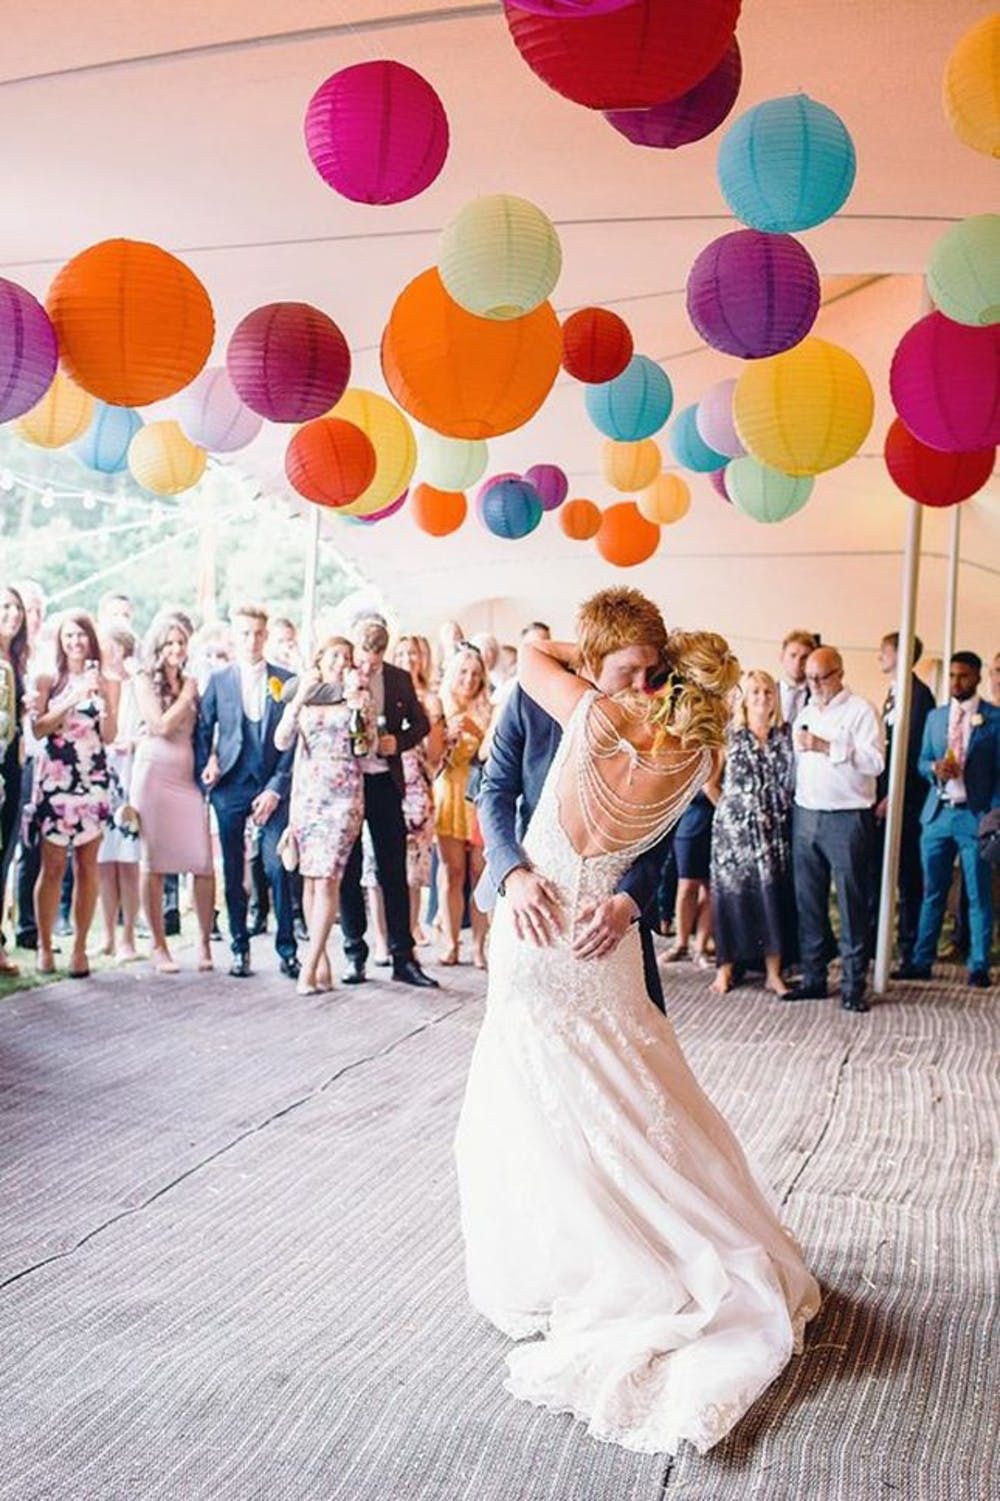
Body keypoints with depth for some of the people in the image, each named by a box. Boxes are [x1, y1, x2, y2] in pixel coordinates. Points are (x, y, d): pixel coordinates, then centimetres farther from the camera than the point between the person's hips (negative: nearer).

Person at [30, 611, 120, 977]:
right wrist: (73, 699, -11)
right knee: (53, 866, -3)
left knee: (87, 867, 1)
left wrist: (102, 696, -11)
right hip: (54, 780, -1)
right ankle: (44, 946, 4)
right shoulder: (48, 681, 8)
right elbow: (38, 729, -3)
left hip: (93, 781, 1)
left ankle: (80, 947, 7)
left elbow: (109, 735, 2)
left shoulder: (106, 683, 10)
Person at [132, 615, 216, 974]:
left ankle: (205, 942, 9)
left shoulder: (191, 682, 15)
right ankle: (159, 947, 9)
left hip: (190, 776, 3)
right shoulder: (144, 680, 3)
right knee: (153, 863, 1)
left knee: (204, 863, -4)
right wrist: (187, 696, 0)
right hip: (155, 774, -3)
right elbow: (162, 725, -8)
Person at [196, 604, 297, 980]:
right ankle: (239, 948, 15)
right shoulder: (218, 680, 7)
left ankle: (287, 949, 3)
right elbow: (202, 729, 10)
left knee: (278, 868, -6)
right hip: (230, 786, 1)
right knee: (233, 870, 5)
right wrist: (206, 770, -4)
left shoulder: (286, 681, 4)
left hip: (272, 786, -1)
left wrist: (276, 788, -4)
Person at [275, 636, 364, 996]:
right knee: (310, 880, 5)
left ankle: (310, 967, -10)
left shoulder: (358, 696, 6)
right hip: (306, 793, 3)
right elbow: (281, 742, -3)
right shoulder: (302, 697, 11)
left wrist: (355, 698, -13)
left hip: (343, 795, -3)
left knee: (326, 880, -11)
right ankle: (322, 962, 14)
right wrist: (300, 698, -10)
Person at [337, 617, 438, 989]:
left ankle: (403, 957, 10)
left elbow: (421, 723, 14)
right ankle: (354, 954, 15)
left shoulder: (399, 679, 5)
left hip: (385, 783, 1)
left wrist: (399, 741, -6)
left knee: (393, 872, 4)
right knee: (348, 872, 5)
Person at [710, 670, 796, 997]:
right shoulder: (730, 734, 2)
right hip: (736, 823, -1)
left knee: (773, 893, 1)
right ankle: (725, 968, 12)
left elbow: (791, 778, 8)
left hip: (775, 826, 2)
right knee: (731, 891, 2)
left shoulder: (786, 734, 7)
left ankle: (773, 972, 10)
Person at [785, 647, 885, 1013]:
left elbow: (875, 761, -15)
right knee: (808, 901, 7)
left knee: (852, 903, -2)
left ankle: (853, 985, 3)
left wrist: (827, 747, -19)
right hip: (806, 815, 6)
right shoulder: (805, 713, 18)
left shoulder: (860, 711, -3)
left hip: (847, 818, -6)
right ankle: (813, 978, 15)